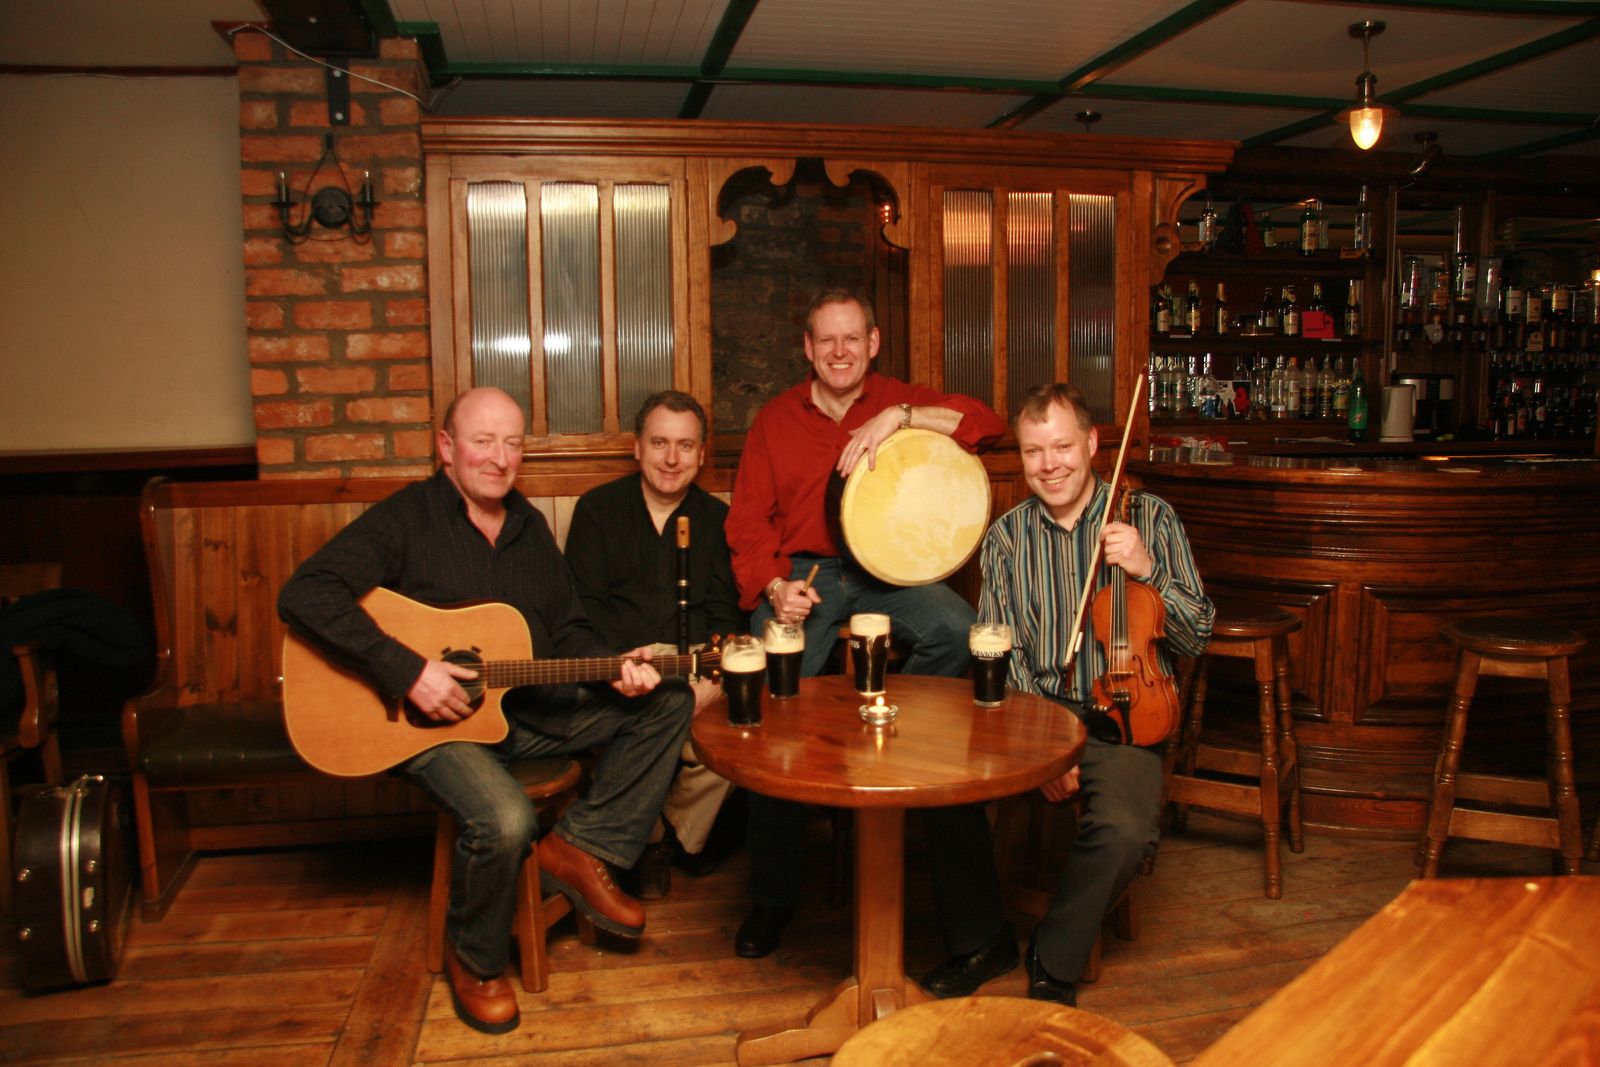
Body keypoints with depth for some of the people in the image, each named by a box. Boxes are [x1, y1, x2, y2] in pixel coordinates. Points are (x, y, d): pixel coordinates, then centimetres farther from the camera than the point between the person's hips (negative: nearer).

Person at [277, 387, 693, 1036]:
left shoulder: (528, 526, 11)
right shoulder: (405, 520, -9)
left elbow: (568, 628, 16)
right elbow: (304, 595, -22)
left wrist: (614, 667, -5)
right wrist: (407, 670, -28)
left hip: (527, 708, 7)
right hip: (433, 717, -7)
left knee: (667, 705, -2)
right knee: (505, 821, -33)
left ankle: (581, 848, -4)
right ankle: (474, 961, -2)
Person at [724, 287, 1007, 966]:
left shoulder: (900, 401, 9)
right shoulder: (775, 419, 11)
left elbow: (985, 423, -6)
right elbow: (748, 521, 6)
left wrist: (898, 418, -19)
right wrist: (774, 588, -13)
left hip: (885, 567, 0)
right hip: (802, 573, 0)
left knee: (958, 633, -32)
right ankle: (773, 896, -5)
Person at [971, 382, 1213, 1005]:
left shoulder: (1150, 518, 4)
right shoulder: (1006, 538, 8)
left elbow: (1196, 639, 3)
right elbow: (1002, 658, 1)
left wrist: (1148, 573, -15)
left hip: (1119, 720, -2)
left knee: (1124, 830, -31)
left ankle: (1053, 966, -4)